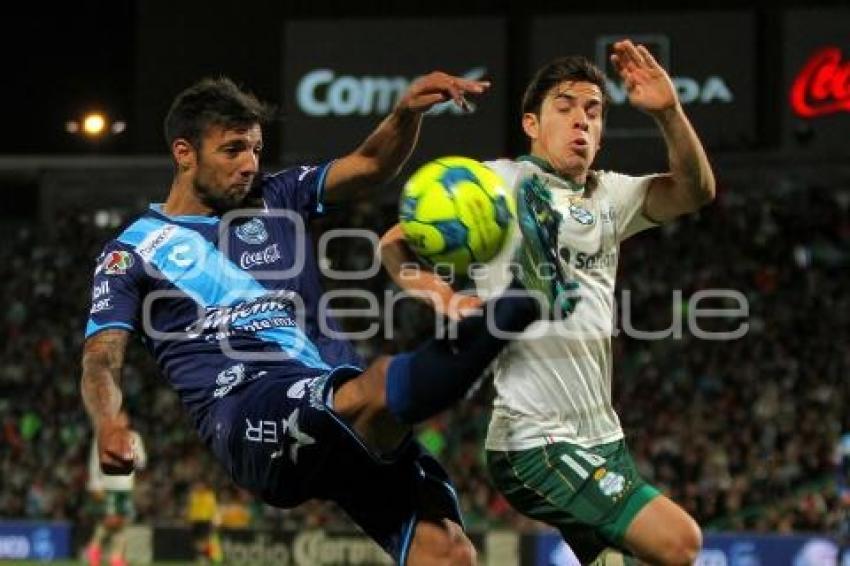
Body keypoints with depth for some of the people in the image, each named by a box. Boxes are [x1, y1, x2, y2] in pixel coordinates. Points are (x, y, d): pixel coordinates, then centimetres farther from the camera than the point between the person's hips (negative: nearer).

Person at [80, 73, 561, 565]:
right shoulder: (133, 252, 14)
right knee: (381, 386, -39)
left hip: (357, 424, 5)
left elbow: (371, 167, 15)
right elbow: (101, 359, 3)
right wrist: (108, 426, -19)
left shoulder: (277, 199, 24)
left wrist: (407, 114, -8)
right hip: (249, 412, -5)